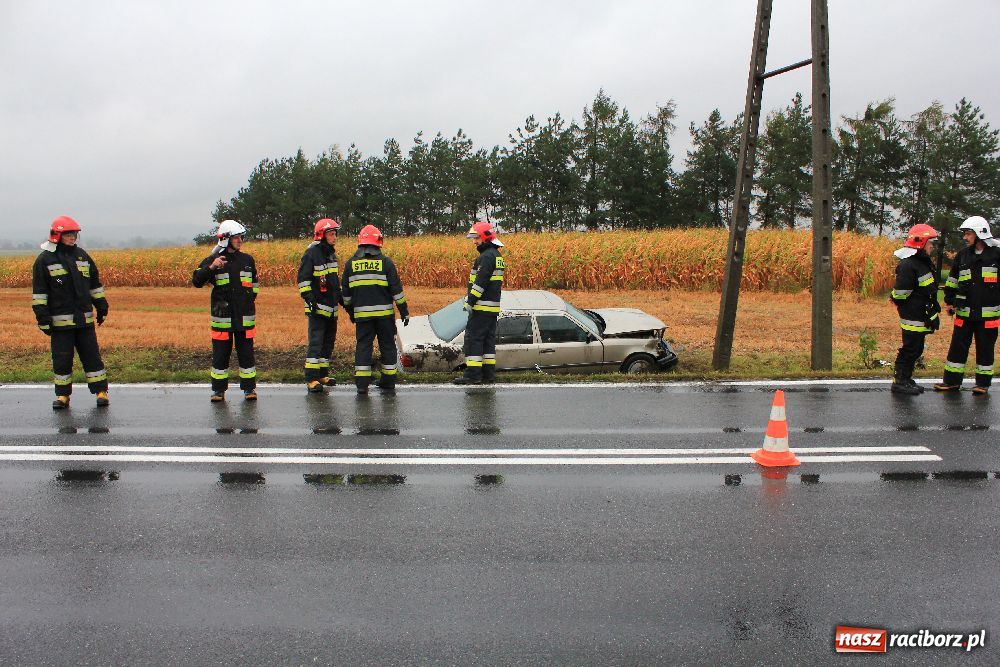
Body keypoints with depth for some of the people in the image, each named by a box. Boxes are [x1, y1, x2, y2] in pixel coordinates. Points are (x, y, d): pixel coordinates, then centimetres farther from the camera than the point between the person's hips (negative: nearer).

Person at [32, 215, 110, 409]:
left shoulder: (82, 256, 11)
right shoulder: (45, 260, -2)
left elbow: (95, 284, 20)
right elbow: (39, 293, -4)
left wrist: (102, 307, 18)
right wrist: (43, 318, -9)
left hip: (85, 319, 3)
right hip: (60, 320, -3)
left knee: (92, 355, 4)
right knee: (62, 359, 4)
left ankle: (101, 391, 10)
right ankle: (62, 395, 15)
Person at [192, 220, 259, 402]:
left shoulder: (247, 260, 10)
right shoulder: (212, 260, -1)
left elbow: (255, 282, 26)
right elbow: (197, 281, -12)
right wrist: (211, 267, -25)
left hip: (245, 316, 3)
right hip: (222, 316, -3)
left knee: (246, 353, 6)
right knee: (220, 354, 3)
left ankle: (249, 388, 13)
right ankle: (218, 390, 11)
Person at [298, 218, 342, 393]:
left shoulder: (331, 253, 15)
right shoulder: (312, 253, -11)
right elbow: (303, 279, -13)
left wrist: (340, 297, 24)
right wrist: (309, 299, -19)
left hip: (332, 308, 9)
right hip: (318, 307, -9)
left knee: (329, 341, 13)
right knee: (316, 342, -12)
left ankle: (323, 374, 23)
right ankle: (312, 379, -13)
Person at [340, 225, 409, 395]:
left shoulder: (351, 263, 5)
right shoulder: (385, 262, -3)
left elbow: (345, 291, 12)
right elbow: (396, 289, -3)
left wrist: (350, 311, 24)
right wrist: (404, 311, 4)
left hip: (361, 314, 2)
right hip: (384, 313, -2)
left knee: (363, 345, 6)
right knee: (387, 345, 8)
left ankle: (362, 383, 0)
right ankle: (388, 383, 12)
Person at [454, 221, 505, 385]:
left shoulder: (486, 256, -15)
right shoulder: (497, 255, 17)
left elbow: (480, 282, -21)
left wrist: (470, 301, -19)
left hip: (482, 307, -10)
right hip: (493, 307, 10)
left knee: (473, 338, -7)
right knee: (488, 339, 12)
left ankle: (473, 374, -8)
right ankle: (489, 373, 15)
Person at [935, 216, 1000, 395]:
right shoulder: (962, 255, 9)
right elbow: (952, 280, 19)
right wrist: (950, 301, 17)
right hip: (964, 312, 3)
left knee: (985, 348, 6)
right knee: (958, 347, 5)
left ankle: (983, 383, 16)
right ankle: (952, 381, 13)